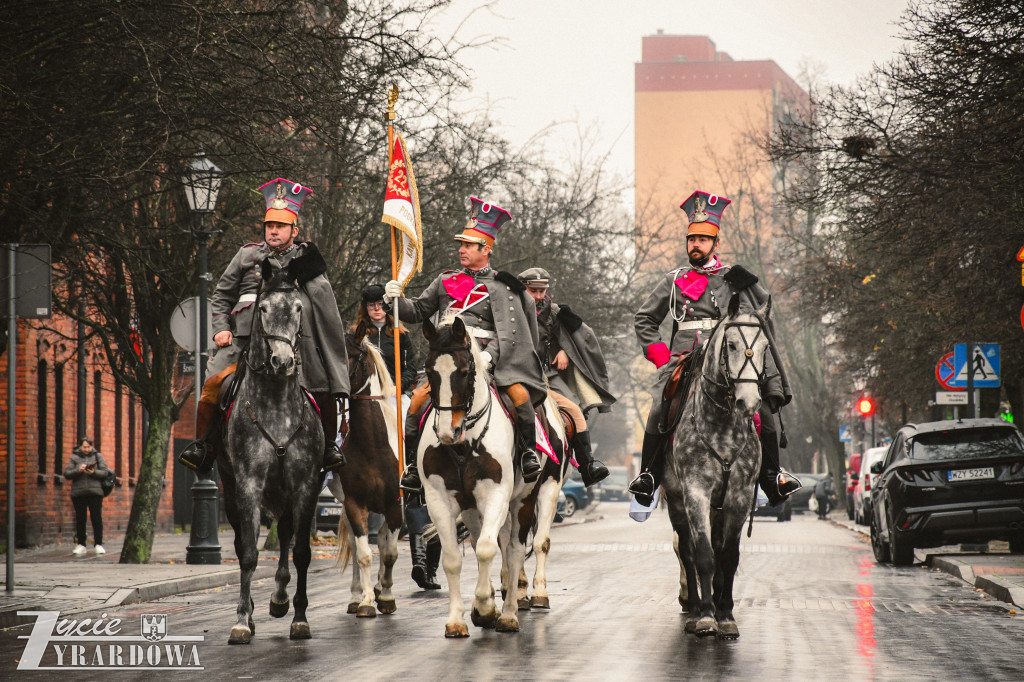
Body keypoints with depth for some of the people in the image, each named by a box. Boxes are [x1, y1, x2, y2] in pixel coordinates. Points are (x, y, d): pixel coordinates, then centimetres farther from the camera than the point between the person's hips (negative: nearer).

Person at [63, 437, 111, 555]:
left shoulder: (97, 456, 8)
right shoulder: (74, 458, 8)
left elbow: (105, 473, 2)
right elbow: (66, 474, 1)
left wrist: (93, 472, -16)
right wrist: (78, 471, -15)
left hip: (95, 492, -1)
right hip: (78, 493, 1)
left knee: (97, 518, -2)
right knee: (80, 519, 3)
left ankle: (98, 545, 3)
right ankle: (81, 545, 10)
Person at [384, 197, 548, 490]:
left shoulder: (500, 288, 2)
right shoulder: (446, 281, 14)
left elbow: (508, 334, -7)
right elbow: (418, 311, 18)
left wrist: (488, 357, -25)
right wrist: (396, 300, -2)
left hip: (490, 360, -3)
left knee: (519, 393, -26)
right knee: (417, 399, -15)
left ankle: (529, 452, -6)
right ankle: (412, 467, -2)